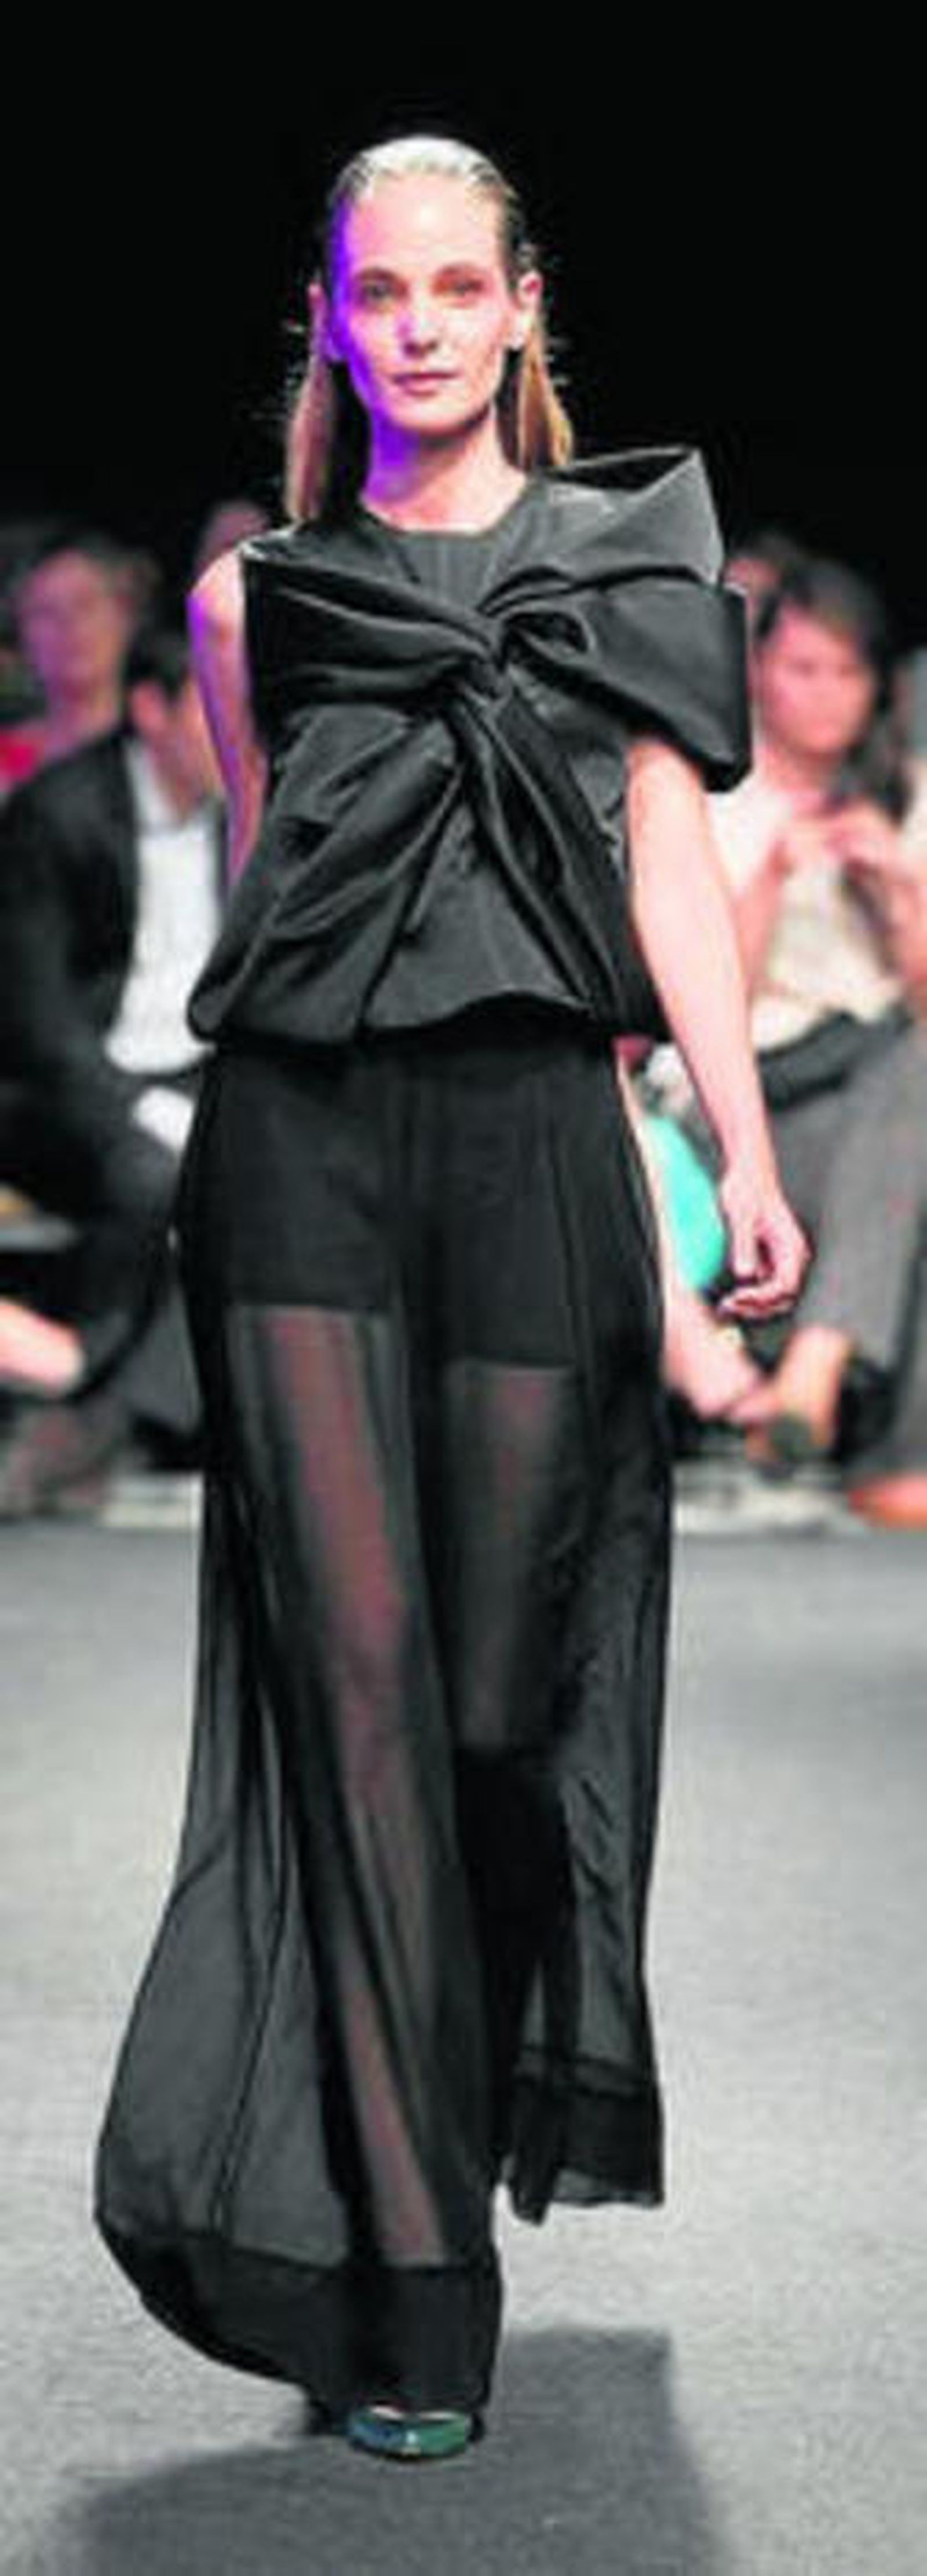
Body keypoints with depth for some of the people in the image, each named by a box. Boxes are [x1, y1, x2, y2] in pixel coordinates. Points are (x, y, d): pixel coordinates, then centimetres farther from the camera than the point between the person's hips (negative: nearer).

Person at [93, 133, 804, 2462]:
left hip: (532, 1138, 0)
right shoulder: (253, 595, 13)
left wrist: (748, 1146, -5)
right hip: (301, 1141, 0)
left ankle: (492, 2119, 29)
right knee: (352, 1660, -8)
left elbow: (672, 868, 6)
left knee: (506, 1675, 1)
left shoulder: (625, 561, 11)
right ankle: (400, 2284, -8)